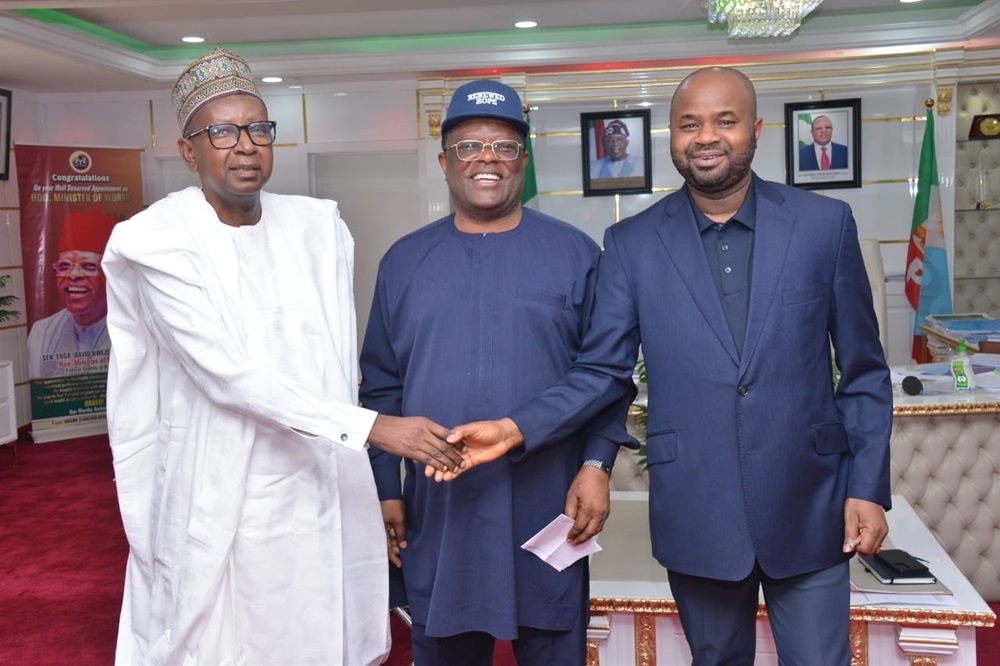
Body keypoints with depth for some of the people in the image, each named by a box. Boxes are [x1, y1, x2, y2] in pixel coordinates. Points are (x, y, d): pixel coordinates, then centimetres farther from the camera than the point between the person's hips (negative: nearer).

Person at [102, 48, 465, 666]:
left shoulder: (320, 228, 4)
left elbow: (342, 365, 6)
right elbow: (231, 375, -20)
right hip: (221, 507, -3)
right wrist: (374, 426, -26)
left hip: (323, 490, 4)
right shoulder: (160, 243, -10)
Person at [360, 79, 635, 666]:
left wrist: (597, 465, -10)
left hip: (547, 506, -1)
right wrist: (386, 489, 5)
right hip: (436, 511, 2)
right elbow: (381, 386, 8)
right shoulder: (405, 261, 6)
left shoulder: (574, 254, 1)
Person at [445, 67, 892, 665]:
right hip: (696, 518, 1)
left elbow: (865, 372, 4)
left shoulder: (825, 223, 0)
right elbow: (602, 371, 0)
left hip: (808, 511, 0)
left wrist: (869, 487, -1)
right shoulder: (632, 243, 0)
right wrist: (516, 429, -14)